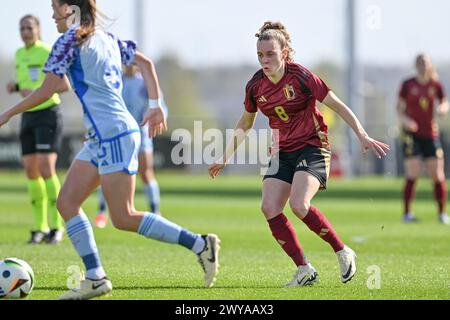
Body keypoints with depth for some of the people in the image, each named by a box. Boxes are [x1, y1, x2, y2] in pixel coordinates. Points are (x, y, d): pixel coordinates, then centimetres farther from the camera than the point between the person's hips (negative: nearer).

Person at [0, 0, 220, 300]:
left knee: (123, 218, -7)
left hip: (114, 135, -10)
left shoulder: (70, 40, -9)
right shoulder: (106, 38, 16)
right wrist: (155, 105, 17)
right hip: (101, 138, 10)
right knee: (67, 202, 6)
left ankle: (201, 244, -4)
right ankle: (95, 278, 3)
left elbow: (47, 90, -12)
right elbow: (146, 63, 19)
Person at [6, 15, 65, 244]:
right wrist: (15, 87, 2)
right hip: (28, 116, 7)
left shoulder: (48, 52, -10)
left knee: (46, 168, -16)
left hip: (48, 113, -7)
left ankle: (56, 226, -9)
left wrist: (37, 92, -29)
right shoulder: (20, 54, 13)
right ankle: (40, 228, 9)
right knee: (31, 171, 3)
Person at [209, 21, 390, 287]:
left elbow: (338, 105, -12)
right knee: (270, 209, -13)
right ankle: (305, 270, -5)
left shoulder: (301, 77, -16)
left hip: (312, 147, -6)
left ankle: (343, 252, -7)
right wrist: (225, 158, 15)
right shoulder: (256, 86, 0)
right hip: (282, 153, 6)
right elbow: (245, 124, 17)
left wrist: (362, 136, -20)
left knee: (298, 204, -26)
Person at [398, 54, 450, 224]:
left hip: (431, 134, 3)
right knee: (413, 174, -12)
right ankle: (407, 213, -8)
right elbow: (399, 108, 3)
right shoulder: (407, 85, -1)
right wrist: (404, 120, -17)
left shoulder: (436, 85, 5)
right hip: (412, 134, -3)